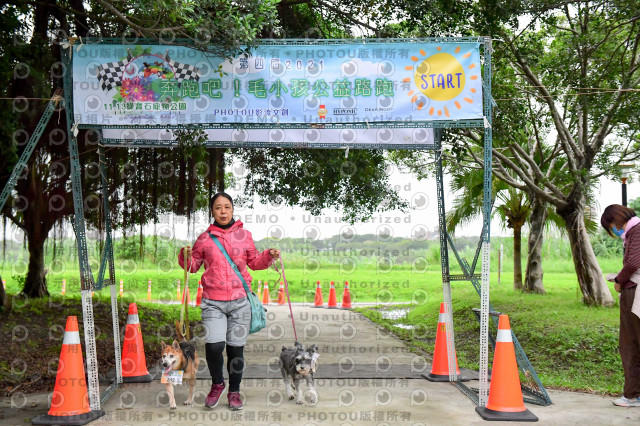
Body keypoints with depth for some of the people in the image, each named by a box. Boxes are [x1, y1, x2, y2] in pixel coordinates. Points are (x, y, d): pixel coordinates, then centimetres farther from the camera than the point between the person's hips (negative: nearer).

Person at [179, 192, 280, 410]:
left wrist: (269, 256, 0)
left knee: (236, 348, 4)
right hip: (213, 302, -1)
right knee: (213, 345, -15)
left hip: (240, 300, 1)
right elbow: (194, 265, 14)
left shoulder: (244, 235, 7)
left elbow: (254, 262, 18)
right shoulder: (204, 238, 5)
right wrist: (186, 257, -7)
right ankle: (217, 384, 14)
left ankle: (234, 391, 25)